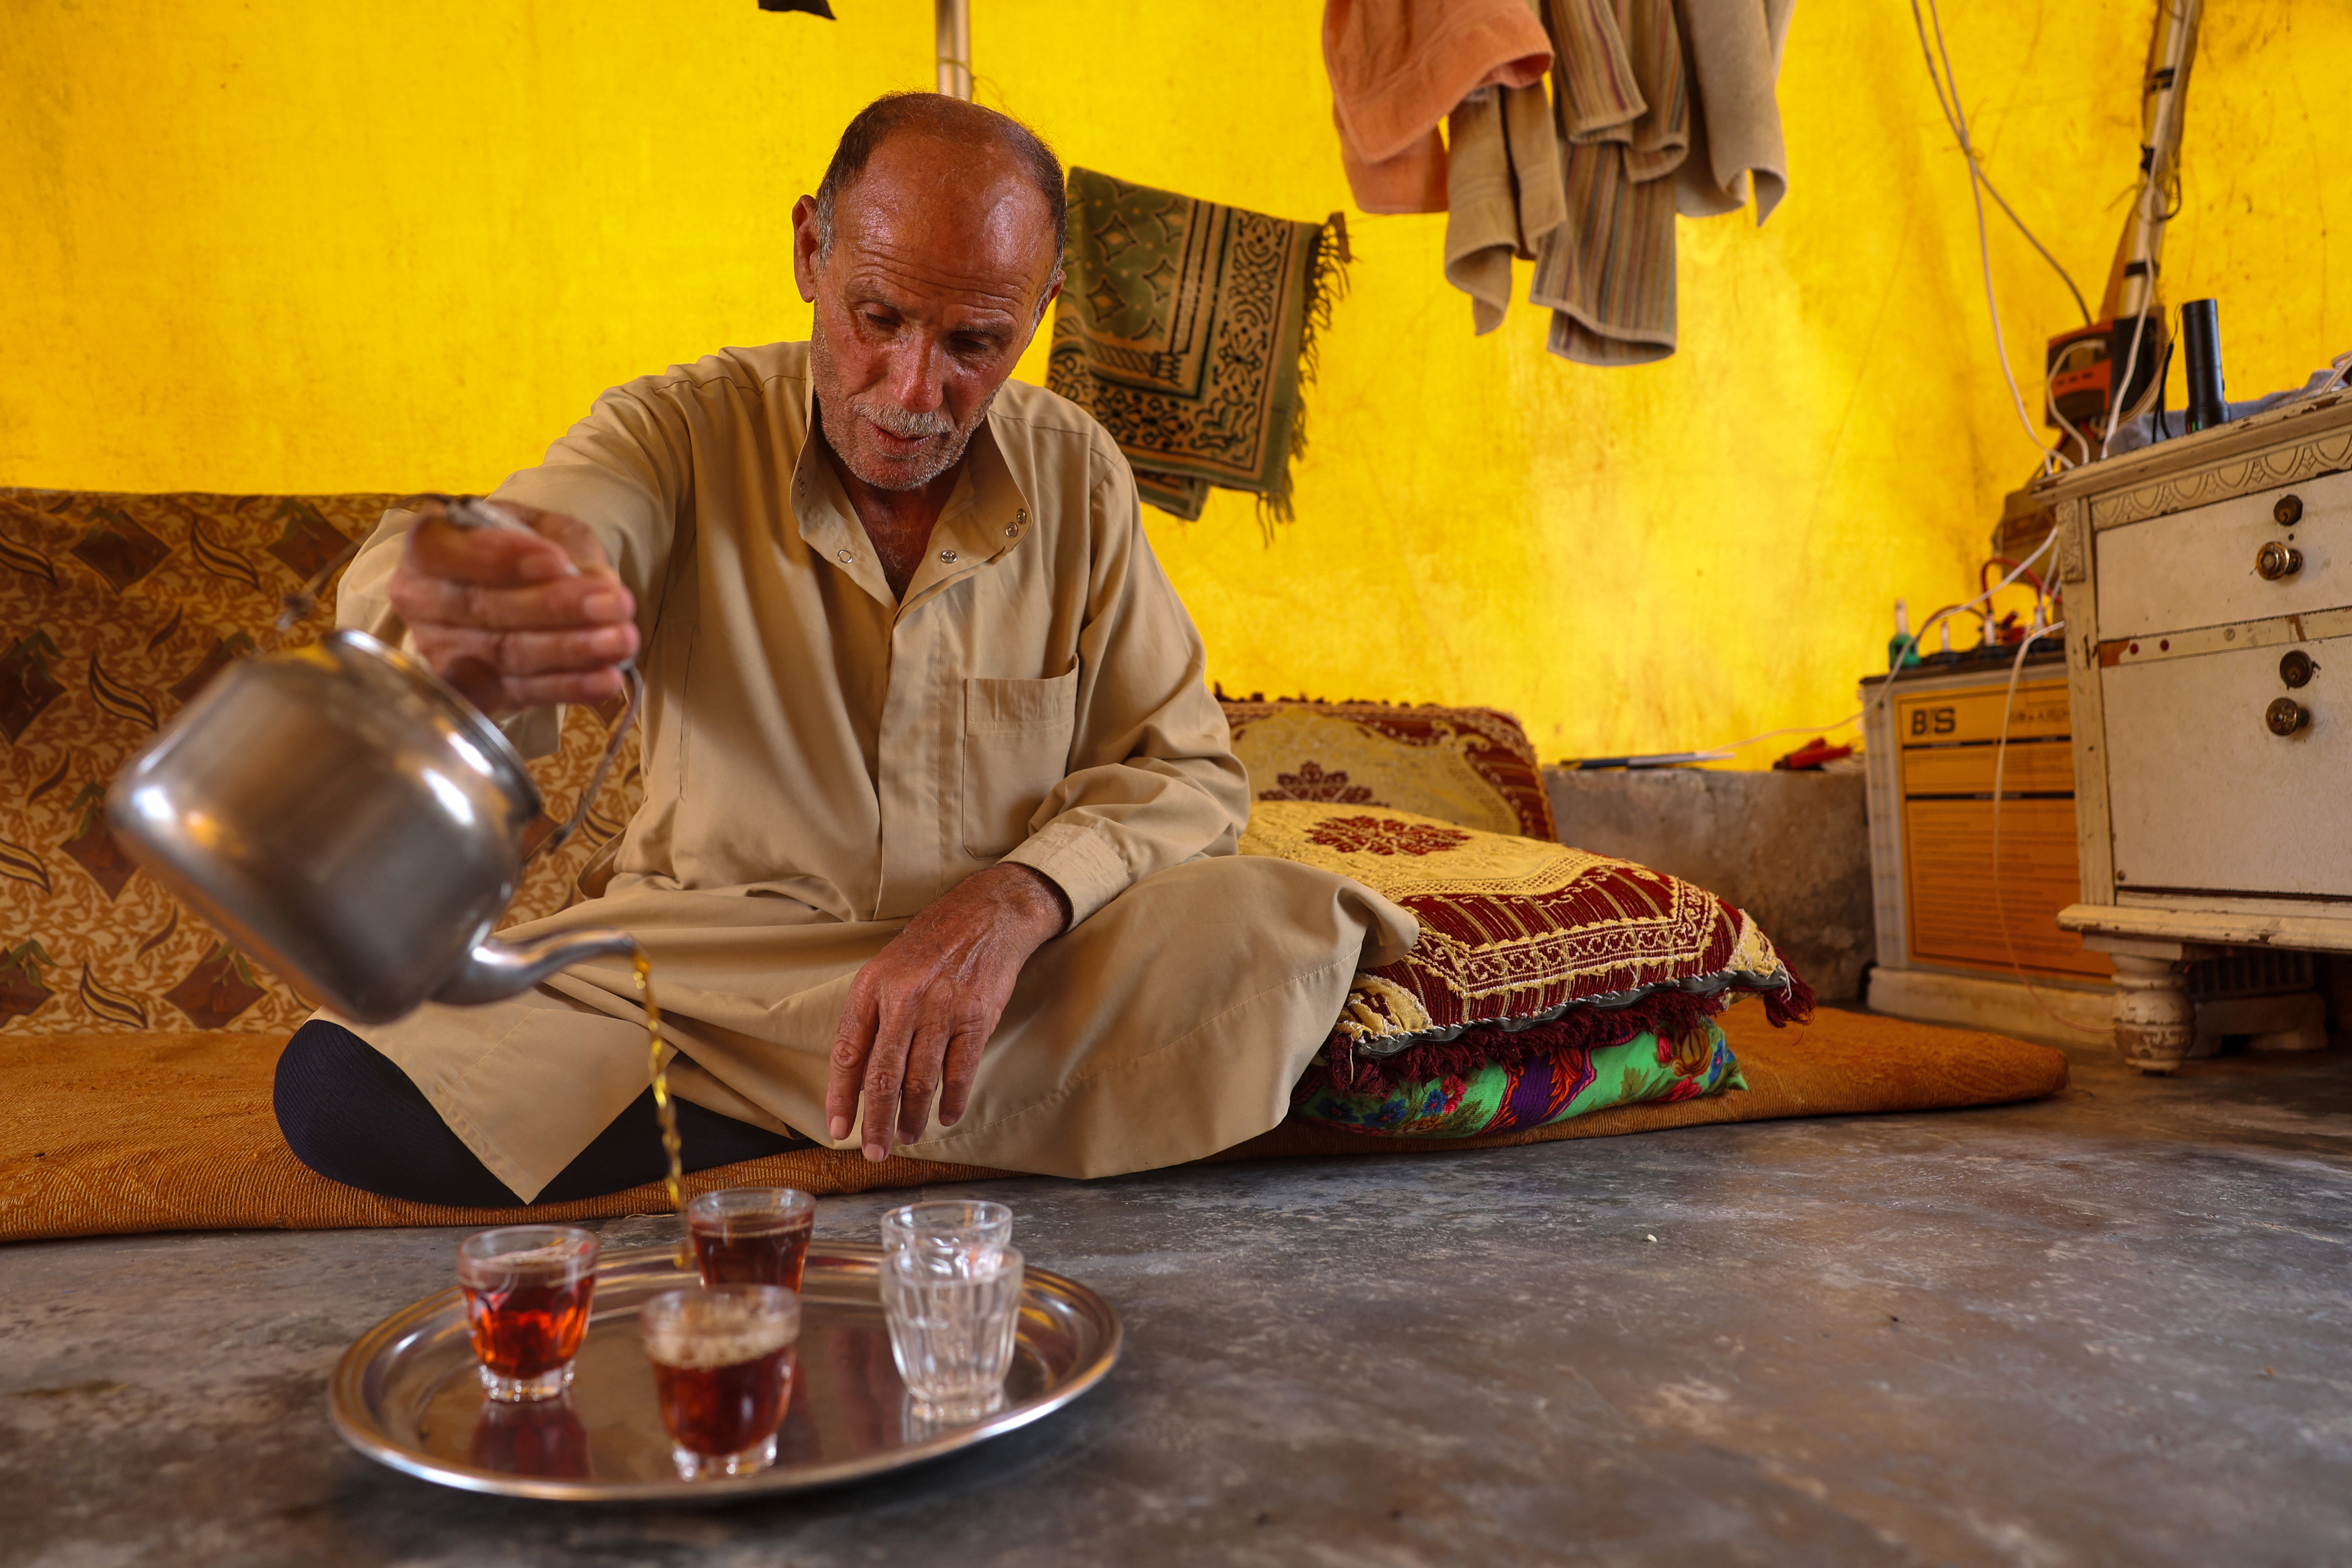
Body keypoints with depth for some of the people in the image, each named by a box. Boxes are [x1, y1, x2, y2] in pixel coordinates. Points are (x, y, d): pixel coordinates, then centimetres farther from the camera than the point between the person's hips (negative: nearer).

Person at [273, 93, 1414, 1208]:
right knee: (338, 1083, -23)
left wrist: (1013, 902, -22)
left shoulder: (1075, 472, -1)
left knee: (1282, 937, -26)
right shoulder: (679, 434, -7)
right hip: (697, 969, 1)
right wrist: (454, 618, -52)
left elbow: (1184, 770, -2)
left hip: (1010, 963, 0)